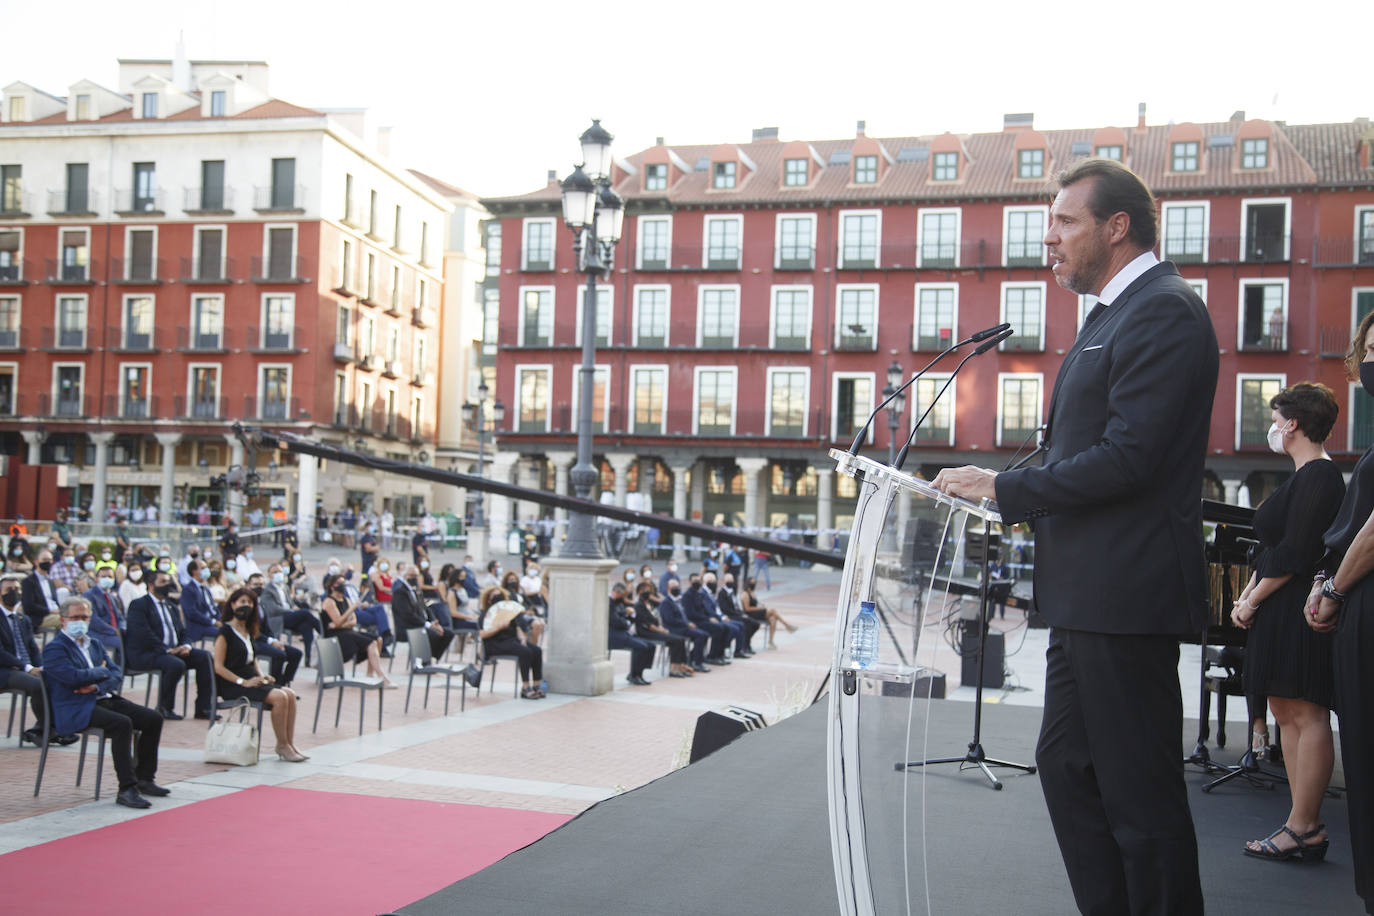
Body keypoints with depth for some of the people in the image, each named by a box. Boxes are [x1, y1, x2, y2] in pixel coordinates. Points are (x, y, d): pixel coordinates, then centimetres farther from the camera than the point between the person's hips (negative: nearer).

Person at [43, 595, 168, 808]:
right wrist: (102, 672, -2)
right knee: (122, 723, -33)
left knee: (153, 718, -8)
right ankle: (127, 789, -32)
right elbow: (73, 677, -19)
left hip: (106, 700, 8)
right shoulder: (54, 648, -4)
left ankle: (144, 779, 2)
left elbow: (117, 673, 11)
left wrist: (97, 686, -10)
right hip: (76, 710, -8)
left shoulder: (94, 643, 20)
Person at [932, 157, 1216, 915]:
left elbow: (1127, 458, -23)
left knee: (1140, 791, -1)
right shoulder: (1114, 314, 18)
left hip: (1126, 595, -11)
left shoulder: (1163, 312, -14)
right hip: (1086, 595, 11)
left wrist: (1002, 489, -16)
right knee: (1066, 765, 17)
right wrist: (1005, 493, 10)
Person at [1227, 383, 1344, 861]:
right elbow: (1273, 549, 21)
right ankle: (1304, 824, 13)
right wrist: (1247, 594, 9)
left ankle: (1304, 827, -4)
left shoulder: (1319, 476, -12)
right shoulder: (1301, 476, 19)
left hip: (1300, 609, -11)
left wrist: (1253, 600, -13)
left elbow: (1296, 552, -19)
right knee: (1286, 712, 10)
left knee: (1305, 714, -7)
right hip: (1279, 611, 11)